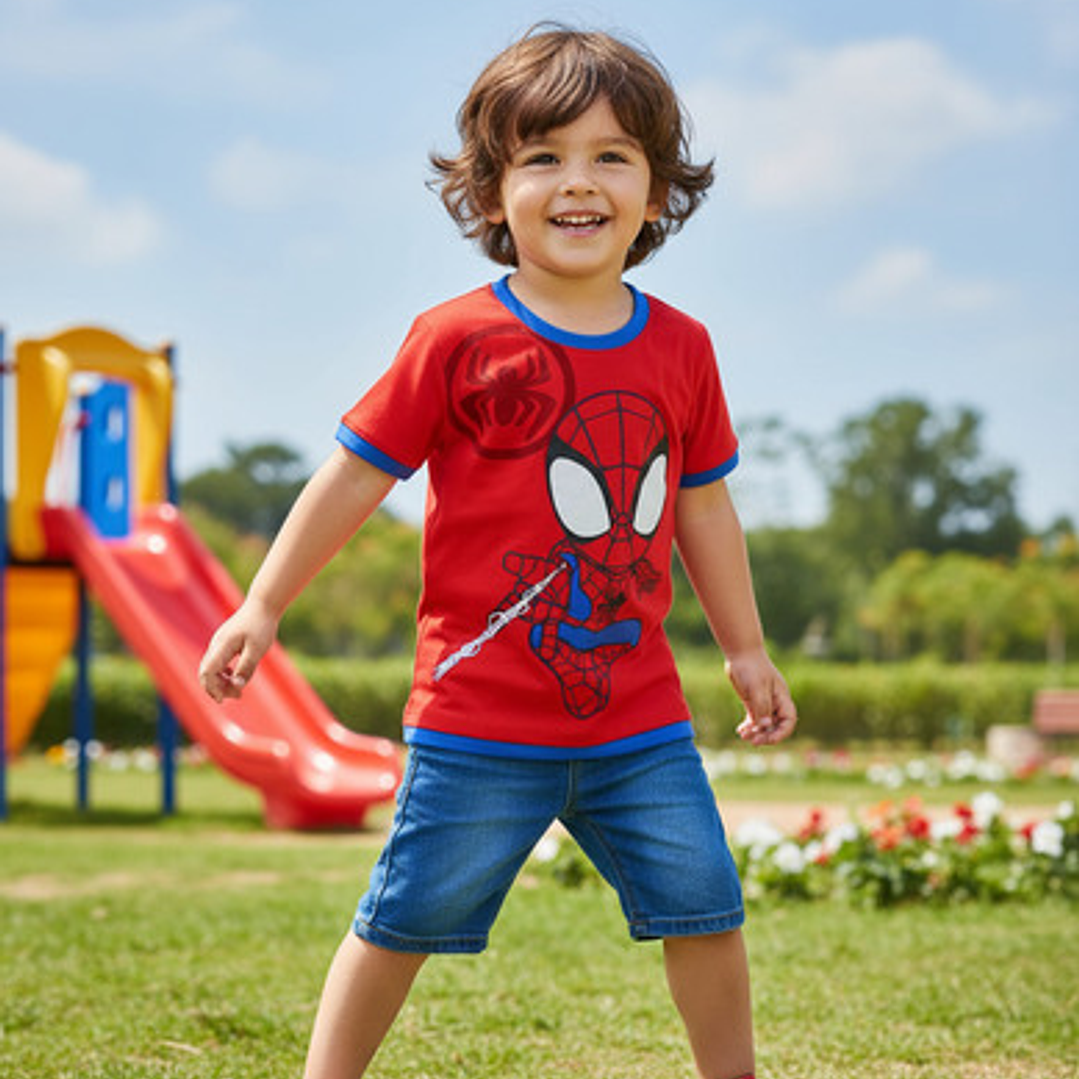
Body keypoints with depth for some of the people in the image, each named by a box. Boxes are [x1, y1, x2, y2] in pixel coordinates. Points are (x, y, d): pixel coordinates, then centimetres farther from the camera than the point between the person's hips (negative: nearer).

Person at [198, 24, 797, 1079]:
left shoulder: (681, 349, 4)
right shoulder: (457, 340, -8)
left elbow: (705, 507, 16)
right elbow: (355, 475, -2)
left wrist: (745, 649, 21)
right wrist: (262, 607, -2)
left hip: (639, 719, 4)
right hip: (481, 718, -4)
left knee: (704, 906, 9)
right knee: (405, 918, 4)